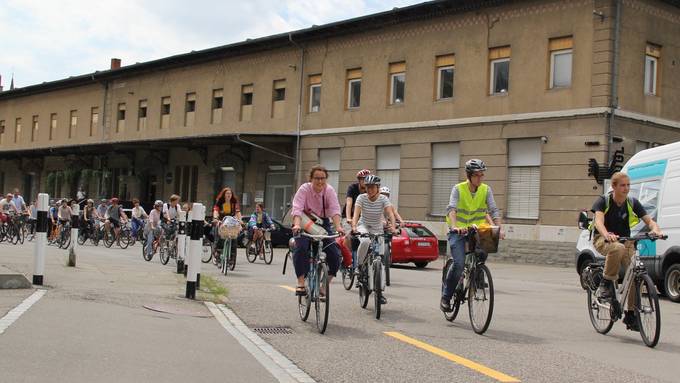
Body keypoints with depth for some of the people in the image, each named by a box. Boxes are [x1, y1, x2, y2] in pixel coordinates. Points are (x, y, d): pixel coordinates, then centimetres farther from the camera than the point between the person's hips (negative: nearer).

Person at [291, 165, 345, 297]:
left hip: (322, 223, 2)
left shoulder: (329, 190, -11)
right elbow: (297, 209, -29)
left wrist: (338, 226, -40)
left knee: (335, 255, -10)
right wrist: (297, 225, -47)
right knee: (301, 248, -30)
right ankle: (301, 283, -23)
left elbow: (334, 209, -23)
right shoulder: (304, 189, -17)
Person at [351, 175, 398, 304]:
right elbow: (356, 213, -24)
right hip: (363, 226, -1)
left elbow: (390, 214, -26)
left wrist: (393, 227, -45)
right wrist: (354, 227, -44)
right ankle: (359, 266, -13)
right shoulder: (361, 198, -13)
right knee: (365, 241, -38)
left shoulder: (383, 199, -12)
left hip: (377, 229, 1)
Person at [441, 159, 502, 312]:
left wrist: (499, 228, -27)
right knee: (459, 263, -20)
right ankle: (446, 296, -3)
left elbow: (494, 210, -10)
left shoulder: (486, 190, -1)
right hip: (458, 231, -4)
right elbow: (451, 209, -24)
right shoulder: (458, 189, -10)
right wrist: (455, 226, -42)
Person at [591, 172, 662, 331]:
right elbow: (599, 221, -25)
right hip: (603, 240, -4)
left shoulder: (632, 203, 0)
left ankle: (631, 314, -3)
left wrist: (655, 229, -32)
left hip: (624, 240, 4)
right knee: (617, 248, -40)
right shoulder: (603, 201, -10)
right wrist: (607, 235, -47)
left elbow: (649, 220, -6)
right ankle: (605, 285, -22)